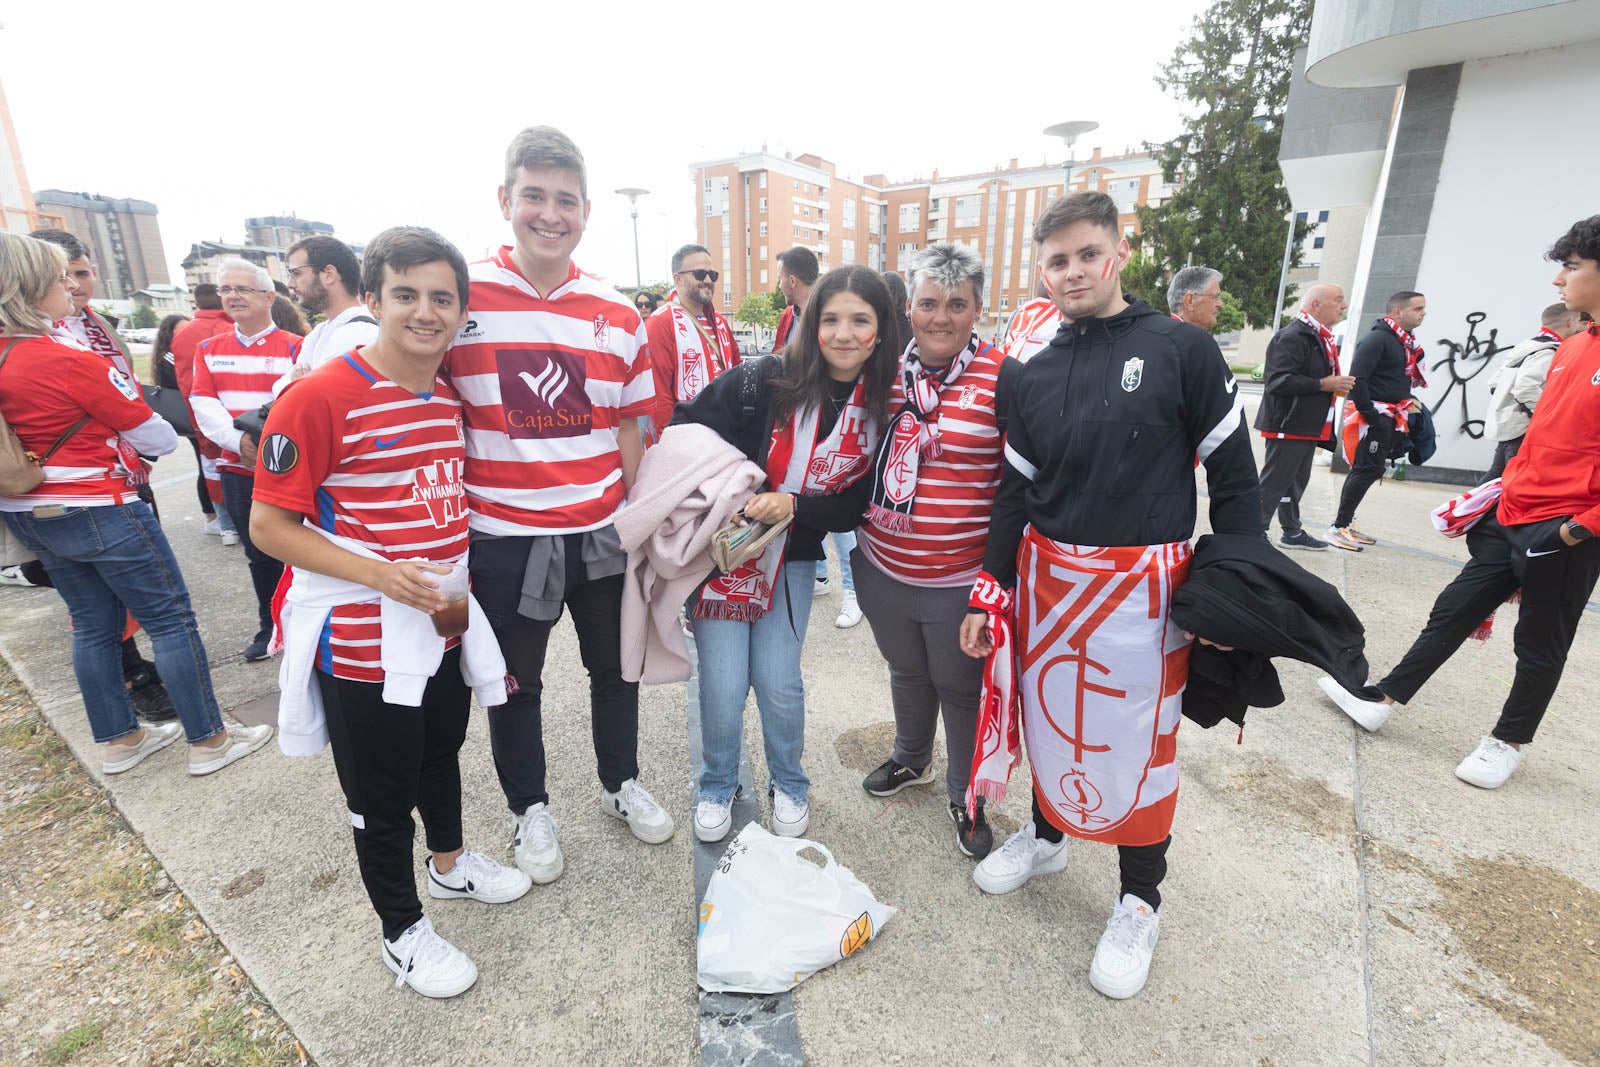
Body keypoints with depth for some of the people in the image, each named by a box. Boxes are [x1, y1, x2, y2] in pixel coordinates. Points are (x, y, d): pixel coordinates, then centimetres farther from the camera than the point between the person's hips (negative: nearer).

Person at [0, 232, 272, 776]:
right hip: (100, 512, -8)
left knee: (93, 624, 18)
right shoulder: (72, 360, -21)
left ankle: (119, 740, 30)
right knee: (172, 619, 2)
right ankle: (208, 740, 10)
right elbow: (158, 438, -13)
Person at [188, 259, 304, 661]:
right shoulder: (209, 349, 12)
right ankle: (270, 627, 29)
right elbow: (203, 405, 2)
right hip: (237, 469, 5)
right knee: (259, 554, 15)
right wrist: (239, 440, -15)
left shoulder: (294, 347, -3)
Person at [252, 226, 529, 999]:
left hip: (444, 625, 7)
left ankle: (450, 864, 51)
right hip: (362, 642, -6)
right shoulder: (319, 398, -19)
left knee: (442, 752, 26)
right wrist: (381, 574, -27)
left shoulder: (452, 396, 3)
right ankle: (402, 932, 36)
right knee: (381, 796, 12)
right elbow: (268, 525, -16)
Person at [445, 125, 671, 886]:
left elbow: (629, 429, 6)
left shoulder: (617, 316, 1)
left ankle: (621, 784, 43)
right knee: (513, 682, 15)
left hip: (602, 532, 3)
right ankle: (529, 810, 40)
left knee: (615, 667, 18)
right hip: (503, 536, -2)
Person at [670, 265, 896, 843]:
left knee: (779, 685, 6)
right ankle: (717, 787, 31)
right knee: (723, 687, 2)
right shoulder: (764, 380, -15)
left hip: (793, 559, 2)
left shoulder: (880, 408, -6)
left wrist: (794, 506, -19)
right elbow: (685, 427, -7)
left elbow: (857, 505, -4)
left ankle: (789, 784, 36)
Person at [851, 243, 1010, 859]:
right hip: (883, 567, 5)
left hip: (961, 578, -4)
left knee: (960, 685, 14)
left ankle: (965, 794, 39)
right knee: (906, 670, 25)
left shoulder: (1002, 377, -12)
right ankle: (911, 758, 52)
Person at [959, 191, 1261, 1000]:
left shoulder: (1182, 350, -6)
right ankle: (1046, 833, 45)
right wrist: (988, 595, 5)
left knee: (1137, 738, 9)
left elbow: (1234, 480, -3)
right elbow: (1016, 491, 8)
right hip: (1046, 580, 4)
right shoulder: (1032, 377, 6)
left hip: (1143, 589, -3)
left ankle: (1139, 900, 32)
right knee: (1048, 718, 18)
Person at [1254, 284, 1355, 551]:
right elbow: (1278, 381, -27)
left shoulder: (1322, 338, 17)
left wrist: (1337, 385, 13)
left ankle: (1292, 531, 29)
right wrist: (1324, 384, -21)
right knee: (1273, 483, -6)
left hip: (1310, 426, 11)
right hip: (1288, 425, -10)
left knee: (1296, 481, 18)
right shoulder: (1292, 337, -17)